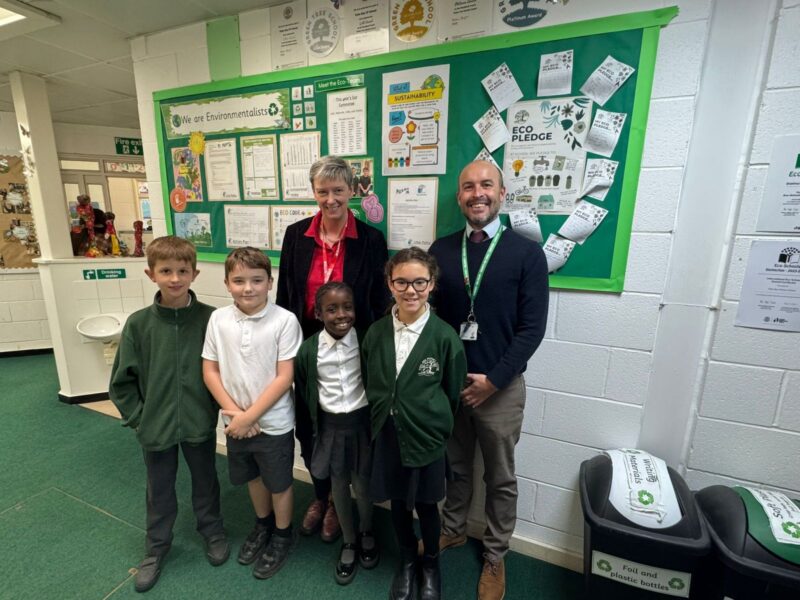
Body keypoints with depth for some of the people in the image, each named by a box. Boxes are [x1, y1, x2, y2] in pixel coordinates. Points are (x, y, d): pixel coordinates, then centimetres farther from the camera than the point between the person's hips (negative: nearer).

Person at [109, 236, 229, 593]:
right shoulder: (138, 323, -11)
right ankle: (156, 546, 48)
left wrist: (214, 407, -6)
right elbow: (121, 381, -1)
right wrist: (139, 419, -4)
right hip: (155, 427, 1)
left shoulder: (210, 318, -15)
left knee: (205, 482, 21)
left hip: (200, 423, -1)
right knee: (159, 491, 23)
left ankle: (212, 530, 47)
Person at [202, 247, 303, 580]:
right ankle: (263, 525, 53)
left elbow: (284, 377, -18)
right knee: (252, 477, 26)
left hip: (273, 422, -4)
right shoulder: (218, 319, -7)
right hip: (236, 421, 5)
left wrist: (249, 416, -16)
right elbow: (210, 371, -2)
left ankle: (283, 535, 44)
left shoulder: (284, 320, -20)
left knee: (278, 483, 17)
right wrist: (234, 412, -11)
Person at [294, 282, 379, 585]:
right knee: (339, 486, 18)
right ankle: (349, 542, 44)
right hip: (330, 426, 1)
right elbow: (302, 393, 0)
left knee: (363, 484, 15)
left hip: (361, 422, -1)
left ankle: (367, 533, 46)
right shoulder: (308, 350, -11)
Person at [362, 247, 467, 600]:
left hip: (427, 437, -2)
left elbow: (453, 394, -5)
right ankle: (406, 561, 49)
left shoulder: (445, 337, -16)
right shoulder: (376, 333, -7)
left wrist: (433, 423, 3)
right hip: (388, 434, 3)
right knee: (398, 501, 21)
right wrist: (381, 419, 5)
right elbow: (369, 384, 4)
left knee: (426, 504, 18)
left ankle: (430, 565, 48)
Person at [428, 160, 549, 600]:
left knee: (500, 478, 17)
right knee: (455, 466, 21)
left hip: (501, 386, -2)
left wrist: (493, 379, -13)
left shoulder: (527, 253, -6)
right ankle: (452, 530, 47)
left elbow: (531, 328, -9)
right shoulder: (441, 250, 2)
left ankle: (494, 556, 40)